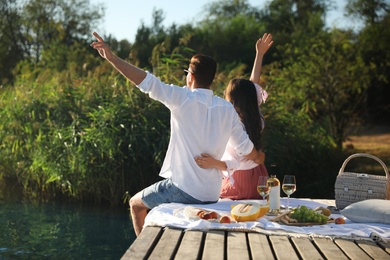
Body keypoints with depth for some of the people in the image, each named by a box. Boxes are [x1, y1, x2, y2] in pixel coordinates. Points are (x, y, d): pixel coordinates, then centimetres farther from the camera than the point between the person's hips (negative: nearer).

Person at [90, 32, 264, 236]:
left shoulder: (183, 98, -11)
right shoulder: (228, 110, 3)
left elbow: (147, 82, -19)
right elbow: (246, 149, 8)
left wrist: (112, 58, -17)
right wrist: (259, 158, 30)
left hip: (184, 189, -6)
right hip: (212, 195, 6)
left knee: (136, 204, 18)